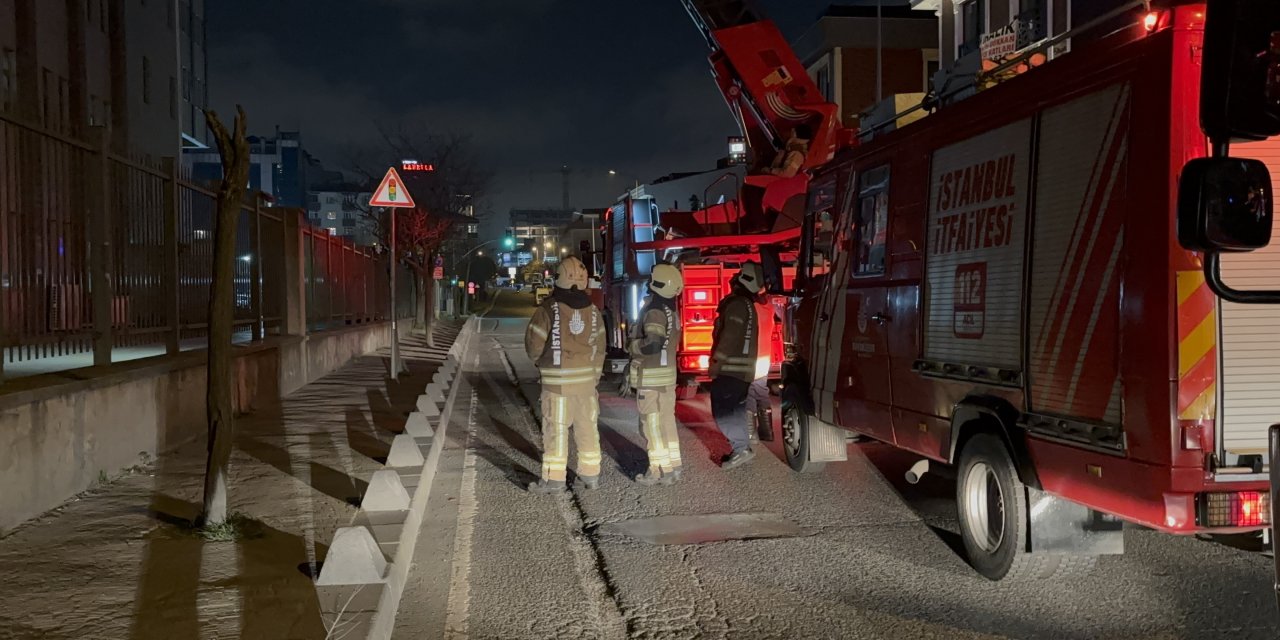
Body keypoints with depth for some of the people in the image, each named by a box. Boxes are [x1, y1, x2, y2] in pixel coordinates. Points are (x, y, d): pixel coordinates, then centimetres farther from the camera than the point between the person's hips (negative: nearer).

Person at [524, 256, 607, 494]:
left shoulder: (548, 309, -12)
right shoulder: (593, 310, 3)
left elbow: (534, 343, -8)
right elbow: (600, 348, 6)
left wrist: (539, 361, 14)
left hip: (557, 379, -4)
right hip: (586, 377, 4)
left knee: (555, 427, 2)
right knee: (587, 426, 11)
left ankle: (554, 478, 4)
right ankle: (591, 474, 19)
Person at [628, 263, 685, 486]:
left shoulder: (655, 312, -18)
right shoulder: (672, 312, 10)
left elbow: (653, 344, -31)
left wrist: (633, 345, -11)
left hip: (651, 376, -9)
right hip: (668, 373, 9)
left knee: (653, 424, -3)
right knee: (667, 421, 13)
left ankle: (660, 471, 0)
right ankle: (672, 467, 19)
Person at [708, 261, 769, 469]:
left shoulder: (736, 304, -16)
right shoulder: (749, 305, 15)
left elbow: (729, 339, -22)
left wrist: (715, 365, -18)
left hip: (730, 368, -10)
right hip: (744, 369, 10)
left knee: (722, 410, -8)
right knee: (735, 410, 14)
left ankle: (742, 448, -12)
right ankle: (741, 449, 17)